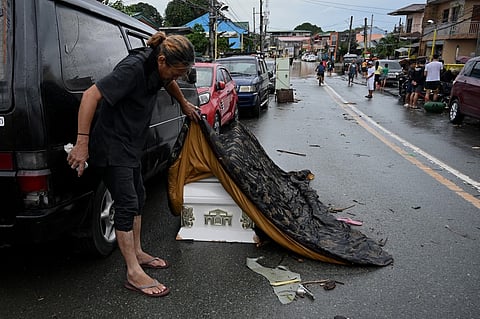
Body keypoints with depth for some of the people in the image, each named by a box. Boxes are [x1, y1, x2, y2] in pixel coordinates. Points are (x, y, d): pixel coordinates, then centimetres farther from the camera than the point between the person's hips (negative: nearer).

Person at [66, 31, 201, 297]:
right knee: (127, 204, -9)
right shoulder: (133, 68, -27)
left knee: (137, 197, 16)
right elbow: (91, 95, -30)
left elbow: (169, 84, 25)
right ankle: (134, 273, 0)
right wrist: (82, 143, -31)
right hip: (111, 146, -9)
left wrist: (184, 104, 35)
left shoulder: (158, 68, 0)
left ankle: (137, 253, 32)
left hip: (130, 145, 10)